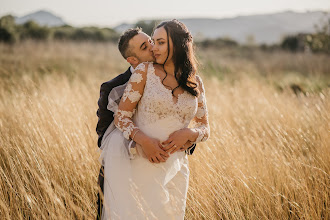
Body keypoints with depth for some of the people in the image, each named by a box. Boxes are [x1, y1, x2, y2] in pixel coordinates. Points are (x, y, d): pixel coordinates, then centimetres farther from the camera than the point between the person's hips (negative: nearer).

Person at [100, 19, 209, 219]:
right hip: (136, 161, -3)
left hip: (173, 165, 3)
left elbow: (205, 129, 13)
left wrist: (187, 133, -10)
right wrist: (143, 139, -21)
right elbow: (121, 116, -4)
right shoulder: (145, 71, -2)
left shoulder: (195, 83, 8)